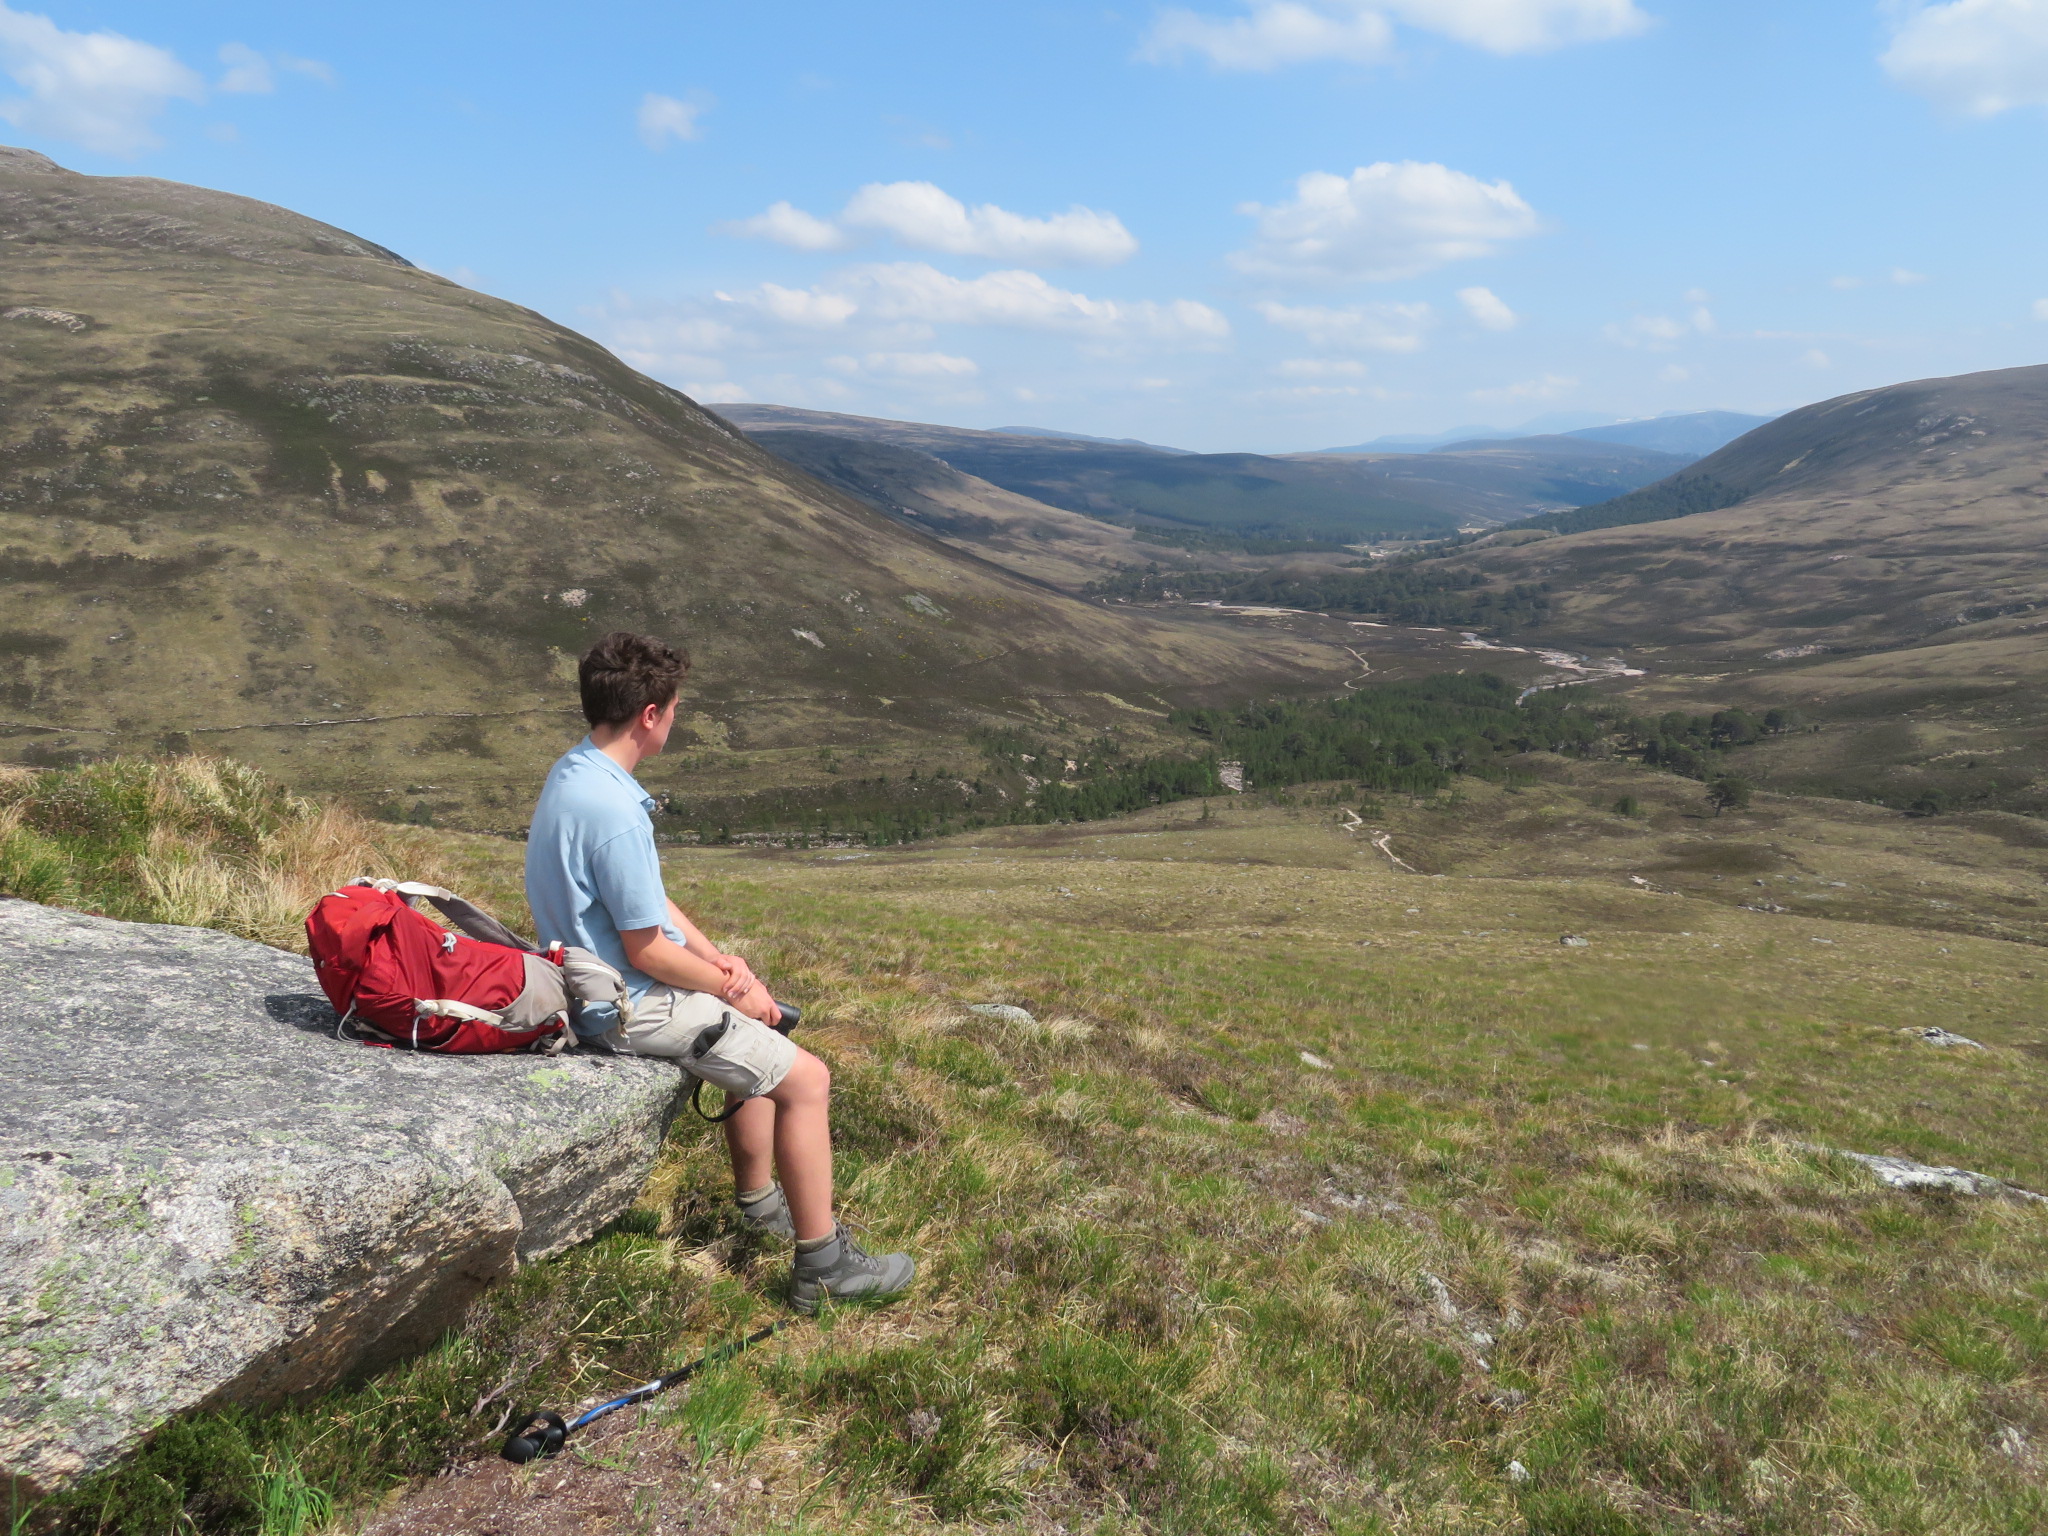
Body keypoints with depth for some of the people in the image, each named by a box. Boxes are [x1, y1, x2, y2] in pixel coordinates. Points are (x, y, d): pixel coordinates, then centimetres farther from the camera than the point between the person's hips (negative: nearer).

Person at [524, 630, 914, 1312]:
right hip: (633, 1005, -10)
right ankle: (823, 1263, 4)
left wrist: (717, 960, 4)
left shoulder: (573, 772, 3)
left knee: (758, 1036, 29)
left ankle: (758, 1199, 39)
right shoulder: (615, 812, -30)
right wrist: (730, 988, -9)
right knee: (805, 1078, -6)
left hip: (599, 981, 10)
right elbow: (647, 950, -24)